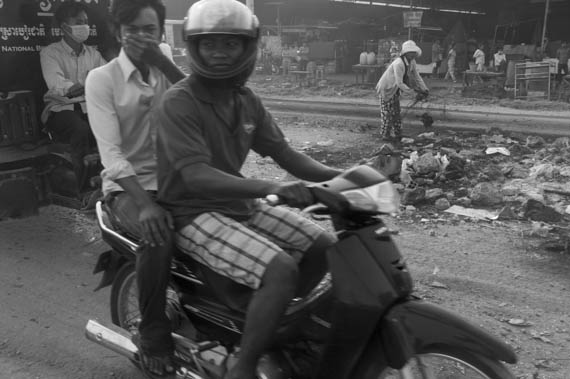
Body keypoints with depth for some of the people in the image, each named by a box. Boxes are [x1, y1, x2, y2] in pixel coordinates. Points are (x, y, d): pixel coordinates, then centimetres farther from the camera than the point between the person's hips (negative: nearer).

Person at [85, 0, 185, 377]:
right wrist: (145, 203, -29)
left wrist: (163, 62, -15)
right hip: (127, 184, -3)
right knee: (159, 238, -33)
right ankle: (153, 336, -10)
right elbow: (111, 153, -15)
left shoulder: (169, 71, 10)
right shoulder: (102, 78, -3)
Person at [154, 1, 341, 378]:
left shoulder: (248, 100, 5)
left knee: (324, 246, 3)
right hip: (195, 213, -8)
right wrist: (270, 187, -43)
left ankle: (278, 324, 21)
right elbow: (196, 176, -31)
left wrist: (337, 175, -10)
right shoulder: (178, 102, -19)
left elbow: (285, 153, 6)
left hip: (241, 203, 8)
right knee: (280, 271, -27)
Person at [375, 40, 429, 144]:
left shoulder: (412, 62, -4)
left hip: (395, 89, 8)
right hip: (386, 89, -8)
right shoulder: (398, 64, -31)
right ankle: (385, 135, 12)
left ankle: (398, 134, 19)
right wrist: (413, 92, -31)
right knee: (388, 113, -1)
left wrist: (424, 89, -9)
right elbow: (400, 83, -33)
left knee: (396, 112, 12)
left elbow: (416, 76, 2)